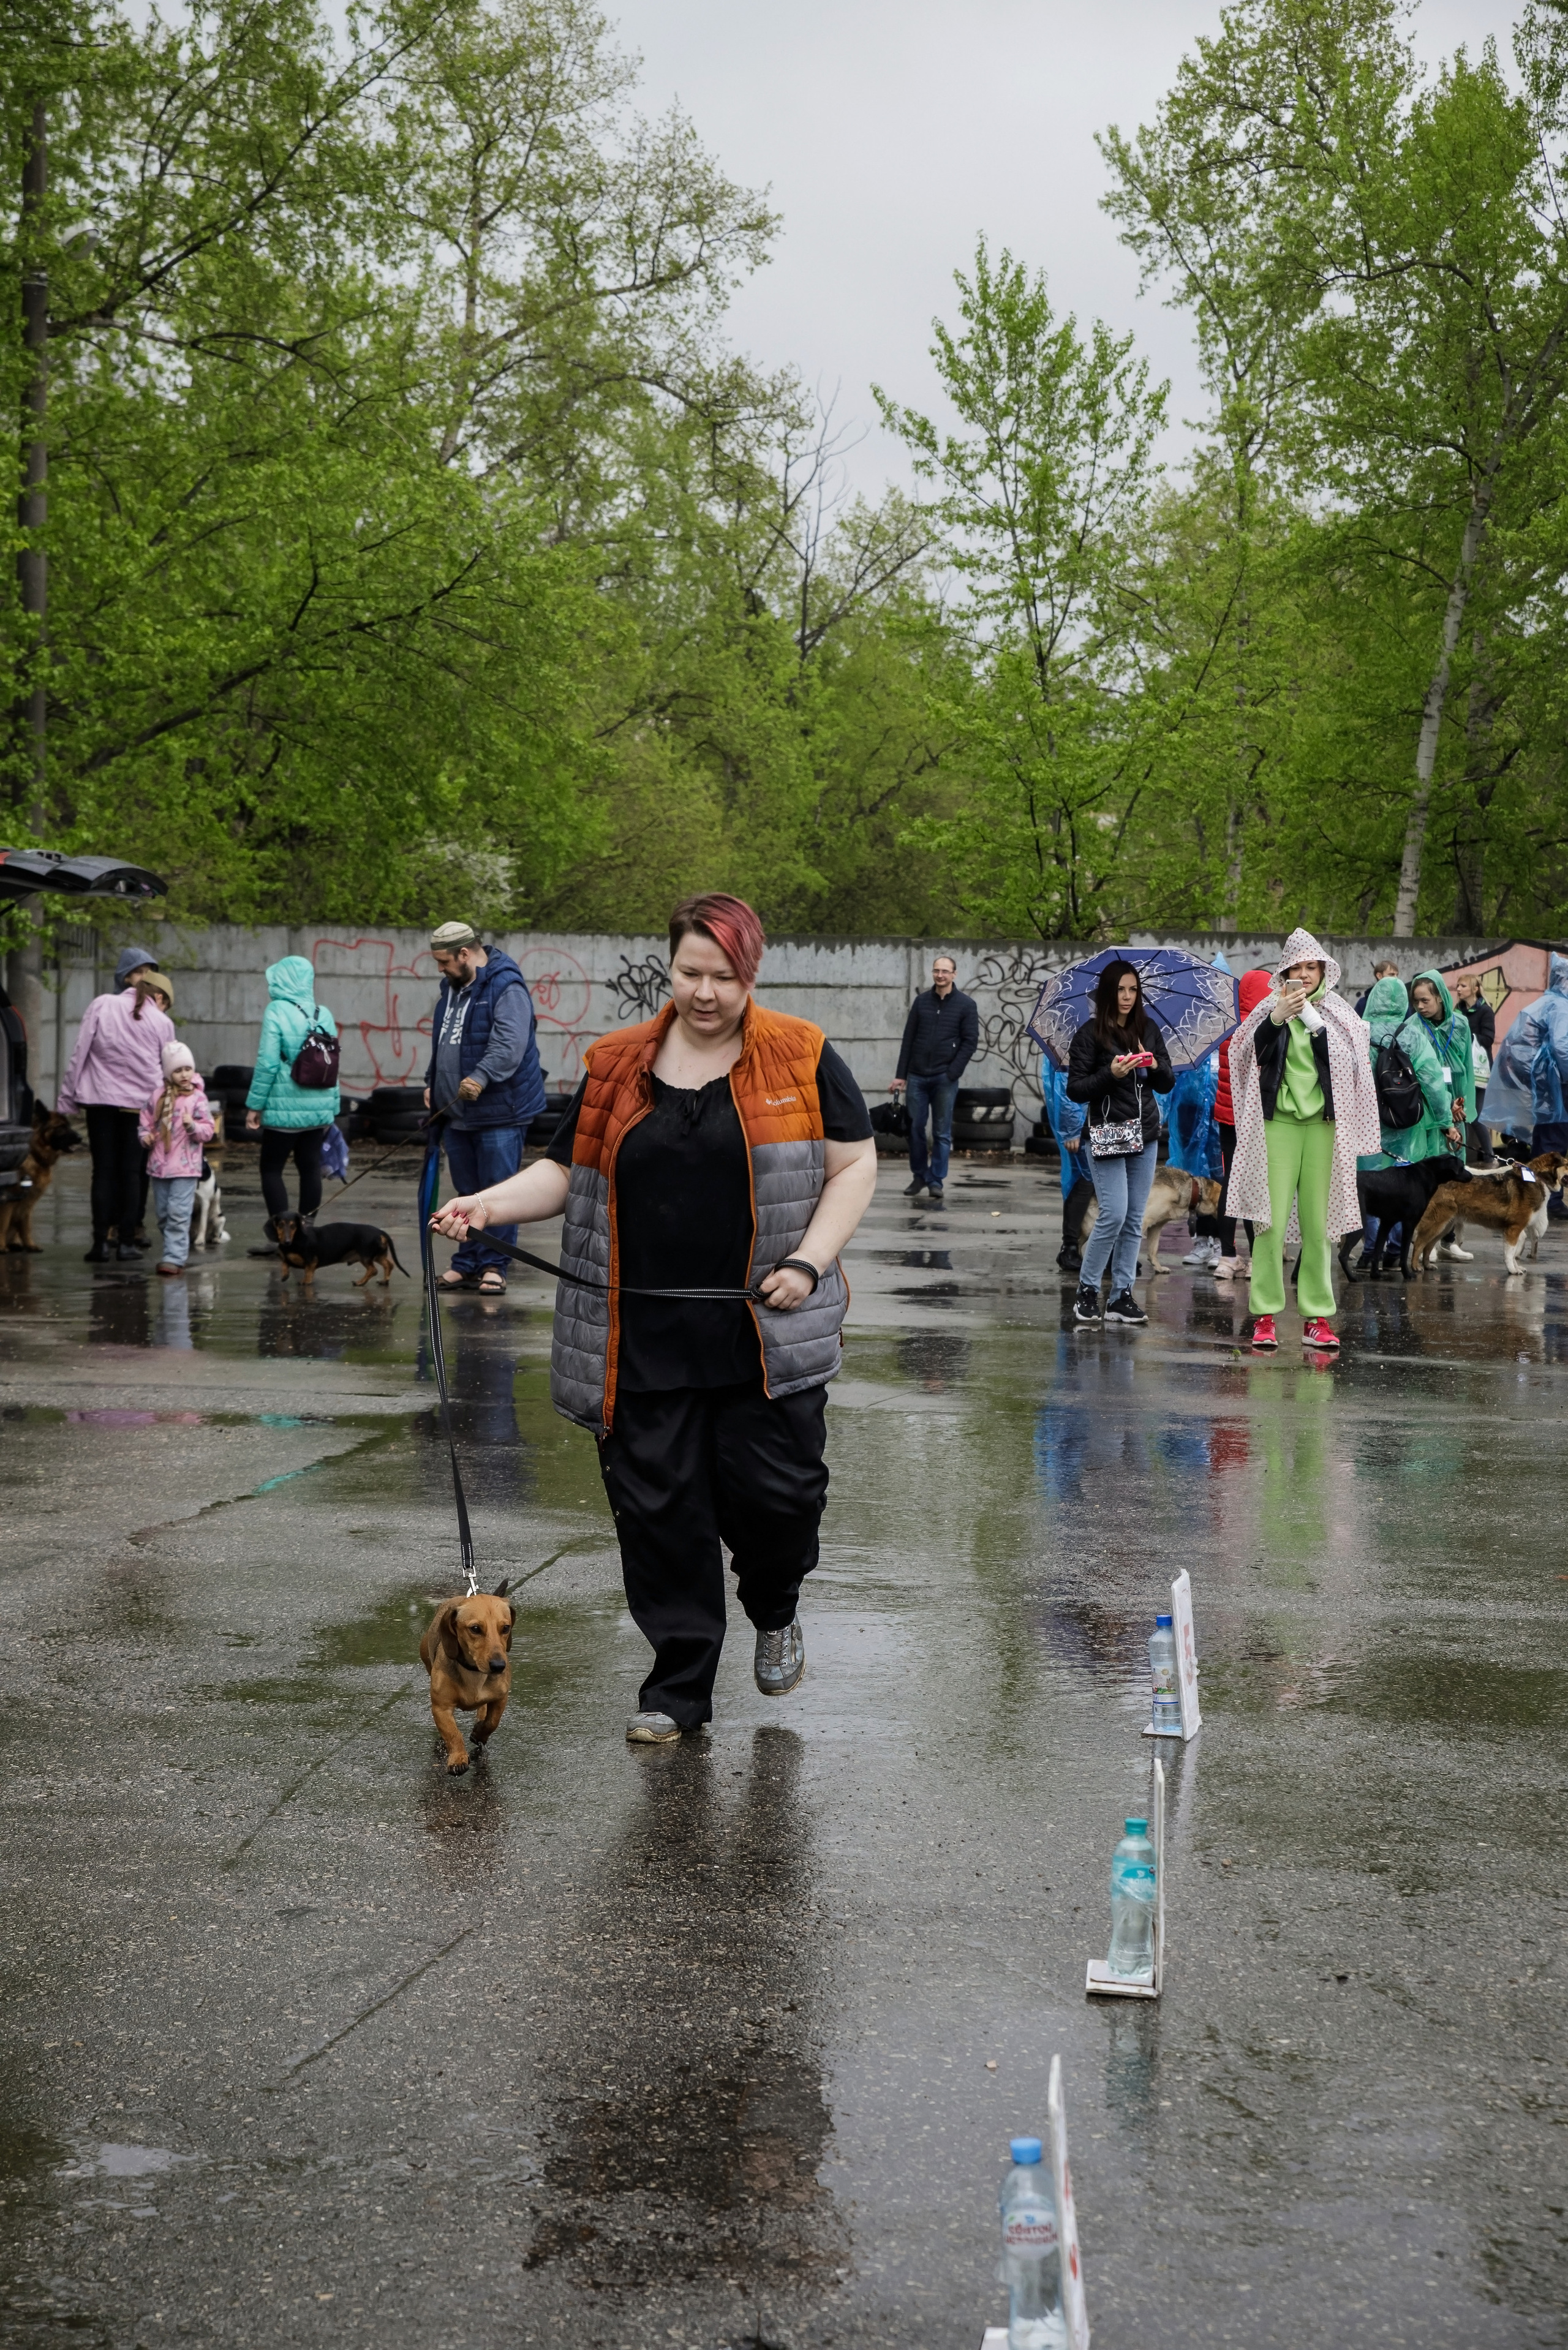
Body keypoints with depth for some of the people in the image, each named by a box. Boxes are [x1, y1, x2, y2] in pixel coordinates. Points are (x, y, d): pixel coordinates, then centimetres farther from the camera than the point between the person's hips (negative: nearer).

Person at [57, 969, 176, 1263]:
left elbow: (80, 1054, -2)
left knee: (103, 1170, 5)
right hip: (139, 1102, 0)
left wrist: (67, 1099, 2)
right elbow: (167, 1072, 5)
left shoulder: (102, 1004, 0)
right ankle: (126, 1241, 7)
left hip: (100, 1098, 0)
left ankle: (101, 1243, 1)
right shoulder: (163, 1023, 1)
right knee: (131, 1172, 8)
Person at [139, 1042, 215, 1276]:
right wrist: (145, 1136, -2)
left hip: (185, 1168, -5)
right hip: (159, 1165, 5)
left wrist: (192, 1126, -25)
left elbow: (208, 1131, -7)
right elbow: (147, 1119, 16)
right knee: (163, 1215, 12)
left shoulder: (197, 1098, -6)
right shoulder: (158, 1096, 4)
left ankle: (174, 1258, -12)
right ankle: (181, 1251, 26)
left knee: (178, 1214, -11)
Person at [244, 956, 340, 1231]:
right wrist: (332, 1107, 17)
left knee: (271, 1168, 4)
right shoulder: (324, 1014, 6)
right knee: (310, 1167, 11)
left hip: (285, 1107, -5)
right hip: (319, 1107, 5)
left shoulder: (277, 1011, -10)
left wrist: (254, 1106, -7)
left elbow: (268, 1063, -14)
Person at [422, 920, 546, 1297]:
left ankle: (494, 1266, 2)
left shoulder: (507, 987, -14)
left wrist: (481, 1077, -36)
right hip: (456, 1111, 9)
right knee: (467, 1191, 14)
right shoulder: (452, 987, 16)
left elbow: (510, 1044, -25)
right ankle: (468, 1263, 21)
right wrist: (432, 1083, 15)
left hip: (499, 1111, -9)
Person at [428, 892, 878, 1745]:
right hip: (646, 1337, 2)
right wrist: (489, 1203, -4)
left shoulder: (802, 1059, 2)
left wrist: (808, 1263, -8)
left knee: (775, 1489, -4)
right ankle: (680, 1686, 14)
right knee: (658, 1506, 1)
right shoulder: (618, 1067, 9)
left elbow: (855, 1165, 3)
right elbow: (566, 1171, 13)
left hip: (765, 1332, -2)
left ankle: (774, 1609, 30)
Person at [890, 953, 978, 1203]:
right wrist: (900, 1075, 6)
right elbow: (908, 1039, 10)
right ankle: (919, 1176, 17)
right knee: (915, 1128, 4)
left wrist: (952, 1074, -12)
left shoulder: (966, 1005, 0)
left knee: (942, 1132, 1)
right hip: (917, 1076, 3)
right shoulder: (922, 1001, 8)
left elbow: (970, 1041, -3)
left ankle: (936, 1180, 7)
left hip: (945, 1079, -3)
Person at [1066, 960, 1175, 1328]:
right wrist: (1111, 1074, -21)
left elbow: (1168, 1084, 12)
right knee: (1114, 1216, -12)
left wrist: (1155, 1065, -9)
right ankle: (1087, 1291, 3)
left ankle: (1122, 1297, 9)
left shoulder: (1149, 1029, 9)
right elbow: (1075, 1090, -7)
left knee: (1135, 1220, 4)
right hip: (1108, 1133, -5)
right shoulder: (1090, 1033, -5)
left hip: (1146, 1134, 5)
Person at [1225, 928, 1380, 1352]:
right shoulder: (1270, 1010, 6)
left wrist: (1313, 1017, -12)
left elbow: (1348, 1063, -4)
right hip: (1278, 1121, -1)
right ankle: (1265, 1316, -4)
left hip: (1324, 1122, 1)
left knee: (1318, 1221, 1)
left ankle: (1318, 1317, 5)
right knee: (1272, 1219, -8)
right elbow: (1251, 1054, -8)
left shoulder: (1337, 1014, 10)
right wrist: (1278, 1018, -22)